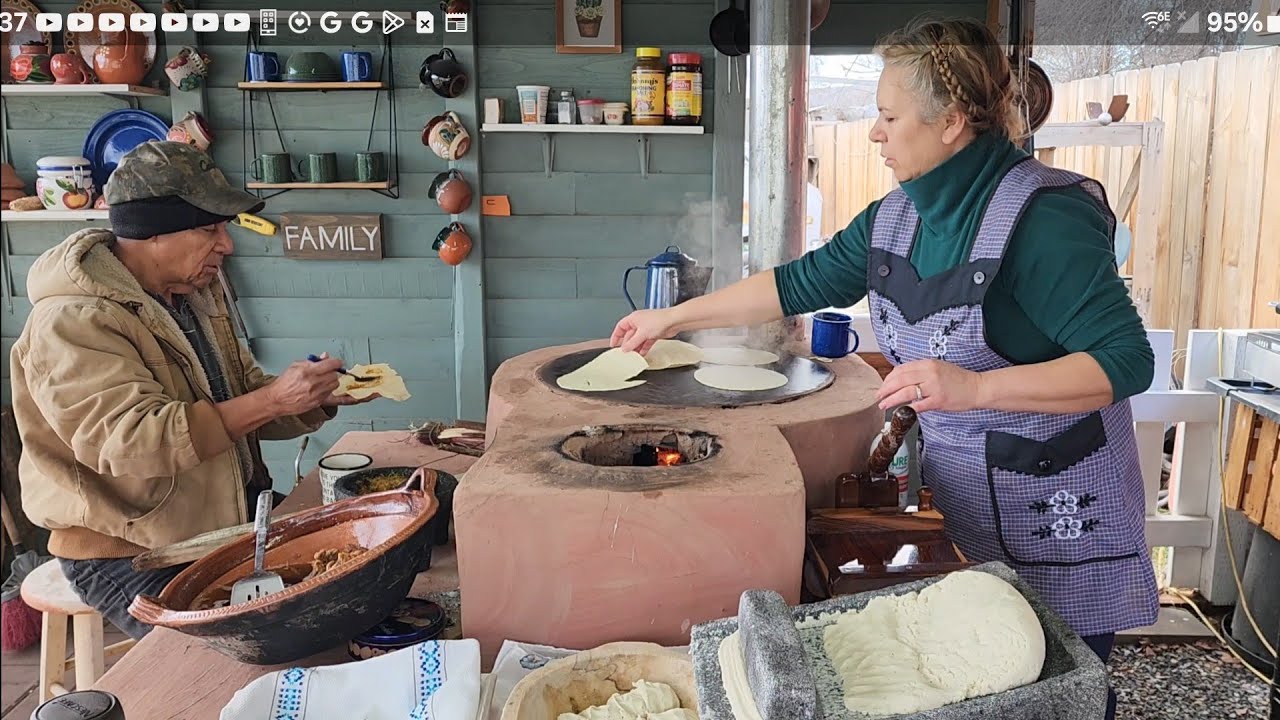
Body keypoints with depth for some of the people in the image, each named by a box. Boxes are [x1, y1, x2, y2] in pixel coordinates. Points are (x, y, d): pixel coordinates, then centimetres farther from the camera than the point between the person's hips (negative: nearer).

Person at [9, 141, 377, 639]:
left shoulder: (195, 293, 9)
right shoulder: (71, 323, -18)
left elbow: (238, 404, 11)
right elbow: (134, 441, -30)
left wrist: (316, 399, -8)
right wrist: (273, 399, -32)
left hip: (231, 523, 7)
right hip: (130, 555, -7)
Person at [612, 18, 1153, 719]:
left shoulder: (1044, 215, -21)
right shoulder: (897, 215, 1)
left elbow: (1126, 360, -24)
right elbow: (801, 282, 10)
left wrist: (974, 387, -35)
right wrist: (672, 317, 11)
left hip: (1057, 520, -6)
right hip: (957, 502, 6)